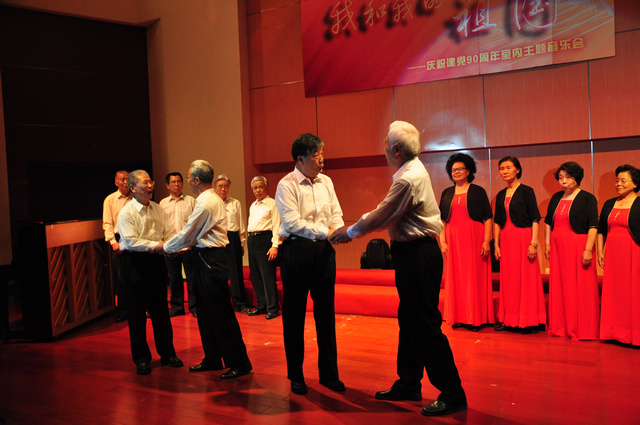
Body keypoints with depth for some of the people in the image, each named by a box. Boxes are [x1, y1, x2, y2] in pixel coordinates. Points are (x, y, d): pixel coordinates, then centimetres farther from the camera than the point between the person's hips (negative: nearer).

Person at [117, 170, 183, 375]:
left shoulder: (158, 209, 7)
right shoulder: (126, 213, -10)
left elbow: (169, 233, 4)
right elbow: (131, 242, -20)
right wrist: (157, 245, -27)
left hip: (156, 260, 5)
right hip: (135, 263, -5)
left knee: (161, 309, 13)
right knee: (137, 312, 3)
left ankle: (167, 353, 26)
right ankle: (141, 358, 17)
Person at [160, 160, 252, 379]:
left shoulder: (207, 203, -18)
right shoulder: (212, 199, 14)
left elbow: (186, 234, -12)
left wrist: (164, 247, 3)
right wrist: (179, 247, 16)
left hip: (210, 261, -11)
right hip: (206, 259, 11)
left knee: (221, 314, -4)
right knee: (206, 312, 16)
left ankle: (238, 362, 5)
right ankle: (212, 359, 28)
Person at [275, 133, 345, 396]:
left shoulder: (326, 182, 11)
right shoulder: (287, 185, -8)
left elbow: (336, 214, 10)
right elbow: (293, 223, -17)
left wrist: (337, 230, -12)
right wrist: (326, 233, -21)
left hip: (323, 250, 5)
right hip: (296, 251, -5)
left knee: (326, 313, 10)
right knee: (294, 314, 5)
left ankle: (329, 373, 23)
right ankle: (296, 376, 21)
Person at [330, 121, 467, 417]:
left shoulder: (408, 179, -20)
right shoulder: (411, 170, 12)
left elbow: (382, 217, -15)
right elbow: (388, 214, 16)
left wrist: (349, 232, -3)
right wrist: (352, 230, 14)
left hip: (418, 256, -11)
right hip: (413, 252, 11)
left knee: (427, 325, -4)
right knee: (410, 322, 16)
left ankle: (452, 394, 6)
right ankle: (408, 385, 28)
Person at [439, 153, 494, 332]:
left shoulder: (478, 191, 3)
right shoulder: (447, 193, 13)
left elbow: (488, 218, -1)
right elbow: (442, 220, 11)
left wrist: (486, 241, -10)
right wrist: (442, 242, 1)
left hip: (474, 239, -3)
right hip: (453, 240, 3)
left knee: (475, 277, -2)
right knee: (455, 277, 4)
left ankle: (476, 318, 6)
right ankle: (459, 317, 12)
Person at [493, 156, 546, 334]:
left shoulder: (526, 191, -3)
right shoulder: (501, 195, 13)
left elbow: (535, 219, -7)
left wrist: (533, 243, -14)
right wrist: (496, 244, 9)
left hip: (523, 237, -5)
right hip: (506, 239, 5)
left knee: (527, 278, -2)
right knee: (509, 279, 8)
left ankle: (529, 321, 7)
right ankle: (509, 319, 16)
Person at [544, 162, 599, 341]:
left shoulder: (587, 199, -4)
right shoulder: (556, 198, 13)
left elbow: (593, 226, -10)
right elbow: (548, 222, 19)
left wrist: (588, 250, -17)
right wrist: (547, 244, 12)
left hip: (578, 248, -5)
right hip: (558, 248, 6)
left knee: (579, 289, -2)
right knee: (558, 287, 8)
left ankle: (581, 329, 7)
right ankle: (560, 327, 17)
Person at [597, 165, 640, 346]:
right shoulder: (609, 204, 13)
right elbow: (601, 230, 17)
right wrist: (600, 252, 11)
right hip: (612, 254, 5)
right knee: (613, 292, 7)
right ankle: (615, 332, 17)